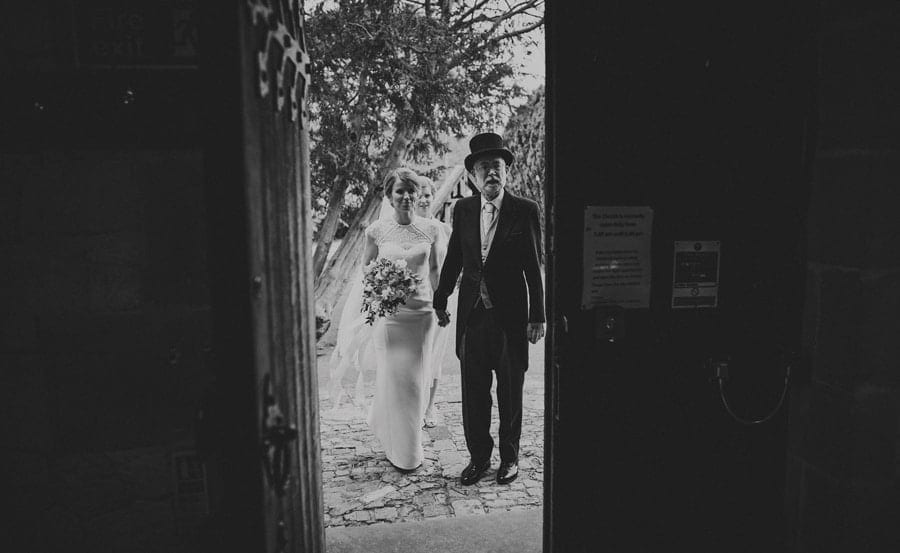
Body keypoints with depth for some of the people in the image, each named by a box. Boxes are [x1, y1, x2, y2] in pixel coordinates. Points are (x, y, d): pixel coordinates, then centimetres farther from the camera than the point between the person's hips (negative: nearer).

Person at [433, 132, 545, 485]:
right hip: (472, 314, 3)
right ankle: (478, 456, 27)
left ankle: (509, 457, 29)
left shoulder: (525, 211, -5)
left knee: (510, 393, 11)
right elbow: (453, 259, 13)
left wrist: (537, 317, -6)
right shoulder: (463, 210, 5)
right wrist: (440, 301, 17)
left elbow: (533, 267, -5)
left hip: (510, 317, -3)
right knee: (473, 393, 10)